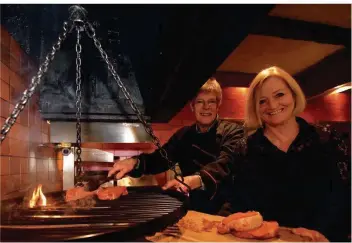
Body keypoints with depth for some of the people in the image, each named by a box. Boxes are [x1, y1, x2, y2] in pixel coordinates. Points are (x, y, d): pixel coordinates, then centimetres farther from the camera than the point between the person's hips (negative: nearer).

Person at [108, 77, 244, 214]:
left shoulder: (233, 132, -2)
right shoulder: (183, 135, 12)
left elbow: (225, 164, -20)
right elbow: (160, 159, 2)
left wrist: (197, 179, -41)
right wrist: (134, 162, -20)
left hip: (225, 209, -3)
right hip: (193, 208, 4)